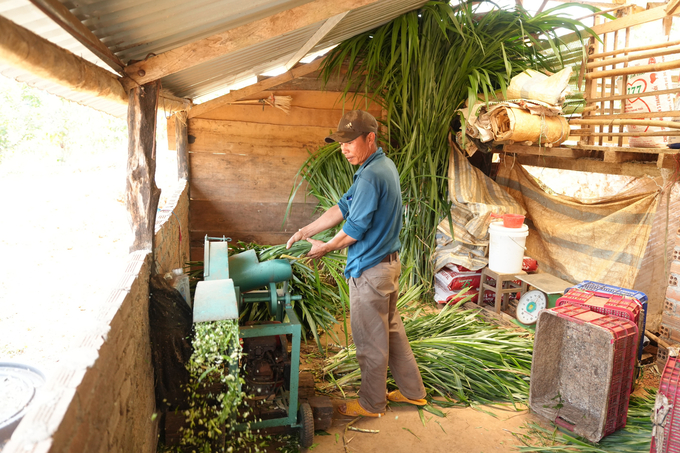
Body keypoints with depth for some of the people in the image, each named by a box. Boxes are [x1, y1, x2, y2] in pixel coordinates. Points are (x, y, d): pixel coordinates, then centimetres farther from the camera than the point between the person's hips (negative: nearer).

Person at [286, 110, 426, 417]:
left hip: (370, 269, -10)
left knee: (370, 341, 7)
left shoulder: (371, 176, -24)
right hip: (389, 261, 10)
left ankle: (371, 404, 25)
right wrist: (307, 231, 7)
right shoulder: (383, 165, 9)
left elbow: (354, 229, -21)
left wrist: (326, 248, -3)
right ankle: (413, 391, 35)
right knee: (392, 329, 21)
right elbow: (344, 207, 10)